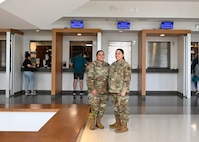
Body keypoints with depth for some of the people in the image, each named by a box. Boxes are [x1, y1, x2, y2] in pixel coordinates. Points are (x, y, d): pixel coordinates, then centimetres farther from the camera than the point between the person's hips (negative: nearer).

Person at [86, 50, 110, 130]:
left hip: (104, 91, 5)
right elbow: (89, 78, -12)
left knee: (102, 107, 8)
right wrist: (92, 89, -17)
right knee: (94, 107, -4)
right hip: (94, 90, -5)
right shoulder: (92, 65, -6)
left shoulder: (107, 65, 10)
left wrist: (108, 88, 11)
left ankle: (98, 122, 25)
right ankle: (92, 123, 15)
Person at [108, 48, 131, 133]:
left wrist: (124, 90, -20)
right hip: (113, 90, 8)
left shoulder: (126, 65, -10)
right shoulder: (113, 64, 12)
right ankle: (118, 123, 28)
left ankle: (124, 126, 7)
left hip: (121, 90, -8)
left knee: (123, 107, -2)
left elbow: (127, 79, -15)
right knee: (116, 107, 15)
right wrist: (110, 88, 15)